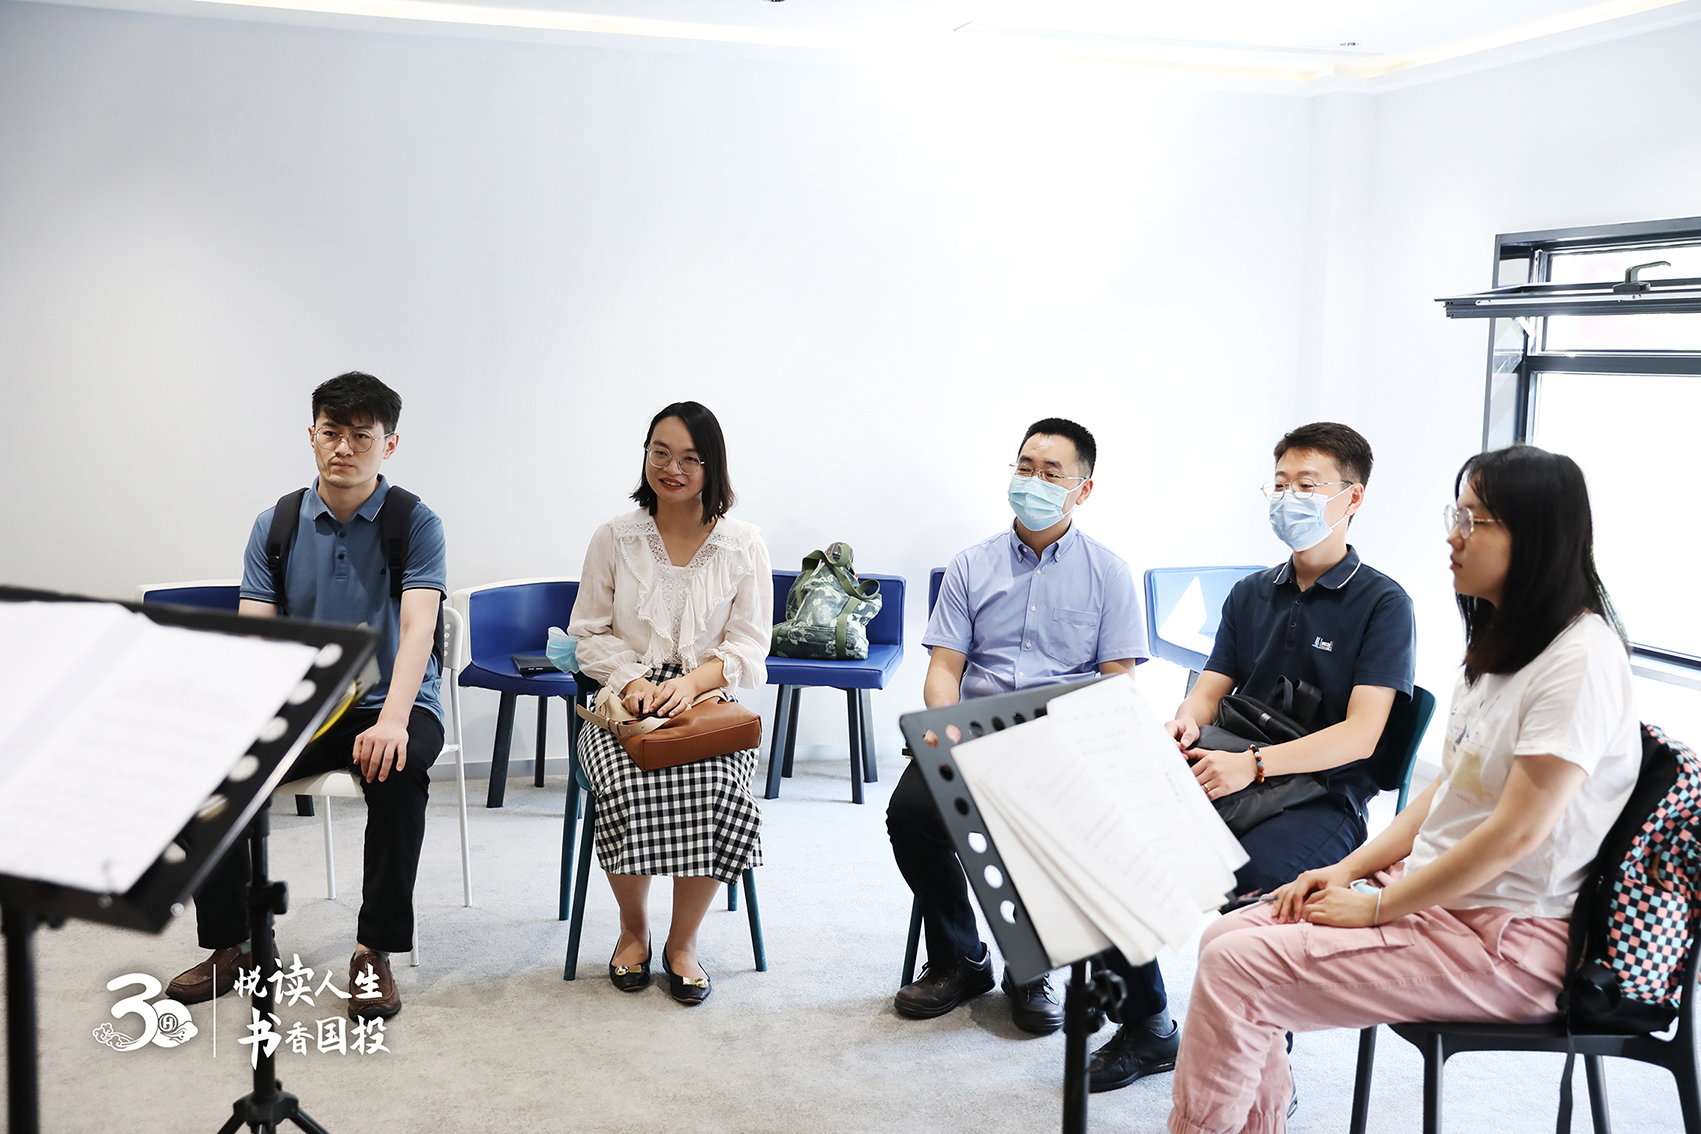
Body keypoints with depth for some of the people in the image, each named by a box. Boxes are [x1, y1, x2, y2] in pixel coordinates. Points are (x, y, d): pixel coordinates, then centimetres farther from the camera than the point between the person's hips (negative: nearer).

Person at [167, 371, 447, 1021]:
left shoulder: (414, 524, -4)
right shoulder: (277, 525, 6)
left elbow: (418, 626, -18)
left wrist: (393, 719, -36)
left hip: (390, 704, -3)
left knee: (397, 767, -36)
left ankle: (376, 951, -21)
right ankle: (229, 945, -3)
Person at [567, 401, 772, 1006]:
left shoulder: (743, 545, 6)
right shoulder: (614, 538, 7)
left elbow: (748, 645, 2)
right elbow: (590, 633, 8)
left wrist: (692, 680, -17)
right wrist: (632, 679, -12)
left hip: (710, 704, 0)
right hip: (625, 704, 0)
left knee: (714, 790, -31)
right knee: (629, 788, -31)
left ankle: (683, 940, -8)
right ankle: (633, 928, -2)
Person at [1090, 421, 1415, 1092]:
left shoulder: (1382, 604, -1)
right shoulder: (1251, 594, 18)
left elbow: (1360, 734, -11)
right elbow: (1211, 690, 14)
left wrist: (1253, 763, -24)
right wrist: (1186, 722, -12)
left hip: (1323, 800, -6)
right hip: (1226, 780, 6)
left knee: (1237, 875, -36)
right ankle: (1146, 1028, 0)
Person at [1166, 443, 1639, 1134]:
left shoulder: (1581, 656, -18)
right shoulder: (1497, 642, 13)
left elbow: (1517, 832, -21)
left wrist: (1377, 907, -14)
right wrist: (1349, 870, 3)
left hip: (1509, 939, -9)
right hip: (1431, 892, 9)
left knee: (1233, 972, -17)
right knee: (1227, 938, -3)